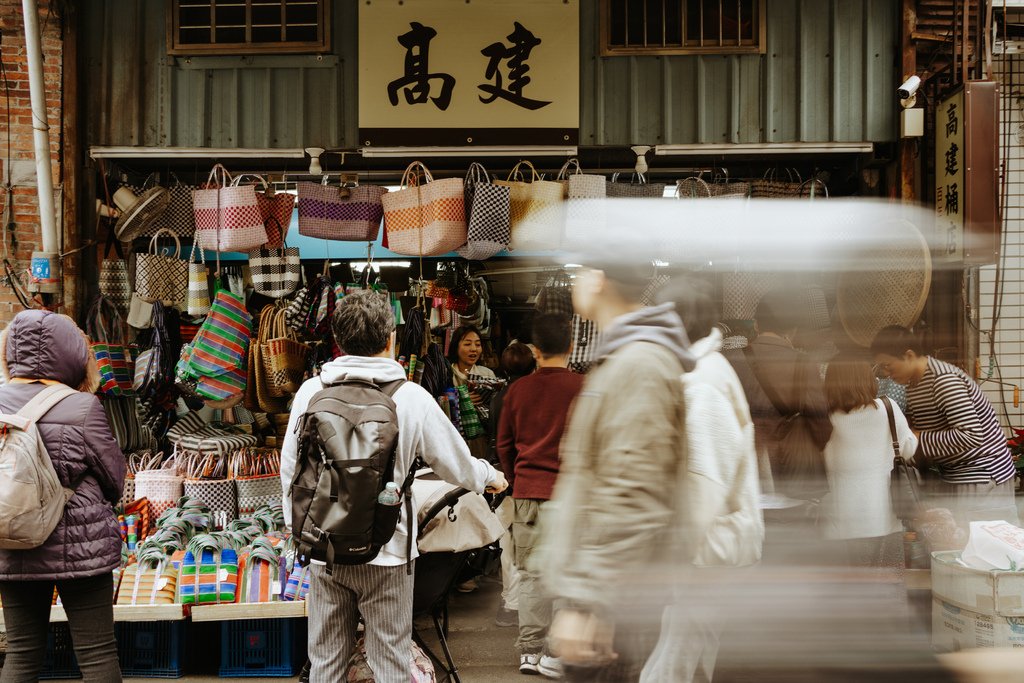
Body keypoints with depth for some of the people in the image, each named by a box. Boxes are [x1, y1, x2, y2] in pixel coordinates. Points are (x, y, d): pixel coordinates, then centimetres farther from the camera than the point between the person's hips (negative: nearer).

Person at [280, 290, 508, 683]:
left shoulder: (310, 392, -4)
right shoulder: (411, 398, -10)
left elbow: (290, 469, 5)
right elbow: (457, 466, 0)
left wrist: (297, 526, 20)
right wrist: (490, 477, 22)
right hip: (385, 551, -3)